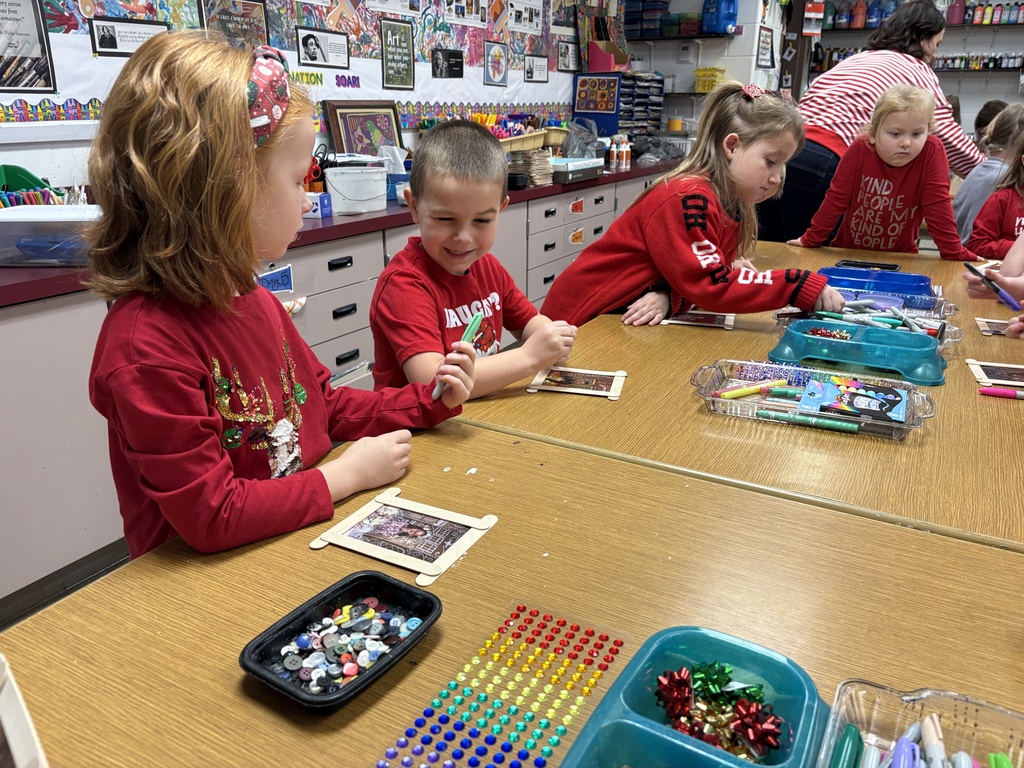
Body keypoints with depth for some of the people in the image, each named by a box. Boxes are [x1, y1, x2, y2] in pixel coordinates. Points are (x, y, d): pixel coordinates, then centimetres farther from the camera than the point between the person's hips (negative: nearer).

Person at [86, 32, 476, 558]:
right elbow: (213, 517, -21)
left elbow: (325, 405, 16)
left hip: (300, 541, 7)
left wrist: (430, 402, 7)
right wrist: (348, 474, -14)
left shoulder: (254, 298, 4)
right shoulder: (146, 347, -22)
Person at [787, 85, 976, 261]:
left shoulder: (932, 151, -17)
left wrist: (956, 254, -16)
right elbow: (837, 199, -9)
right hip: (848, 250, 1)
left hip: (899, 258, -1)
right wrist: (810, 240, -8)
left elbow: (938, 207, -14)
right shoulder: (860, 150, -15)